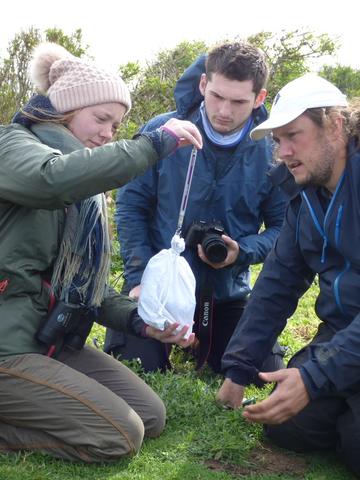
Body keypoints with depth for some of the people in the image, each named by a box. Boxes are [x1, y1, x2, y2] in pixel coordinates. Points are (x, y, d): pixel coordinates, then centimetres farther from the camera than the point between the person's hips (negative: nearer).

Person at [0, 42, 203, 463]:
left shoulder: (83, 180, 18)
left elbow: (85, 281, 11)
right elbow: (54, 179, -35)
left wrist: (138, 320, -6)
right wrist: (154, 142, -30)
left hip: (55, 340, 9)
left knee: (151, 417, 5)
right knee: (120, 436, -13)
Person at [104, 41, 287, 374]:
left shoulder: (272, 153, -7)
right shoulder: (160, 132, -9)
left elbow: (282, 226, 1)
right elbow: (130, 207, -3)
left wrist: (242, 251, -19)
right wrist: (139, 277, -12)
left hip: (229, 295, 2)